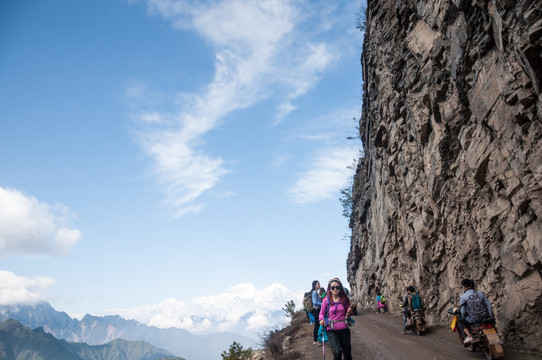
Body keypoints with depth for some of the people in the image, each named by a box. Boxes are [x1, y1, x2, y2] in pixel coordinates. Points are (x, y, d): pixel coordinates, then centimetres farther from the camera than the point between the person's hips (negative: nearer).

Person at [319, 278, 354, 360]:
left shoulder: (344, 299, 1)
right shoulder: (326, 300, -4)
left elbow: (347, 315, 13)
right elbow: (322, 313, 6)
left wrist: (349, 313, -10)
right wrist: (321, 320, -14)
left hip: (344, 329, 3)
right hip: (331, 330, -2)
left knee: (347, 352, 12)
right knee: (337, 352, -20)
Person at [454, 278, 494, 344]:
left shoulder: (462, 297, -8)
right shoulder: (480, 293, 3)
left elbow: (463, 311, -8)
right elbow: (488, 304, 1)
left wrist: (465, 317, 13)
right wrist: (491, 317, 8)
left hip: (473, 320, -4)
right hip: (485, 317, 4)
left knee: (460, 321, 24)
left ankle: (469, 336, 7)